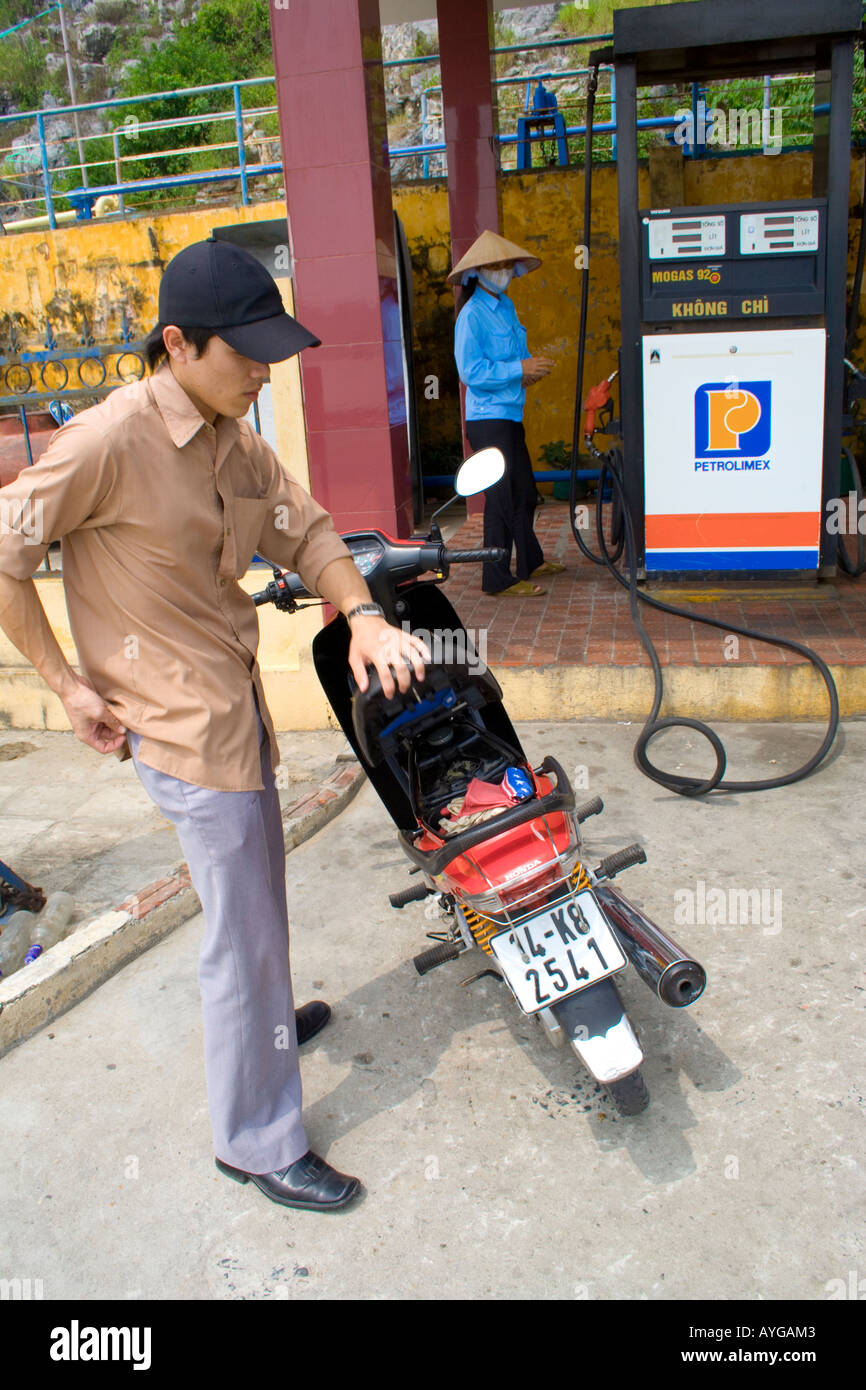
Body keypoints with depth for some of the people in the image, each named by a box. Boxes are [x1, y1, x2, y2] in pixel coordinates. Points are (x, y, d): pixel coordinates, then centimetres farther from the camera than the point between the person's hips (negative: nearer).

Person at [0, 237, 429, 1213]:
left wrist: (362, 617, -12)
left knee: (255, 901, 26)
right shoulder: (109, 441, -21)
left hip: (236, 701, 9)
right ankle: (256, 1143, 19)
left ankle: (260, 1020, 53)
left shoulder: (236, 441, 5)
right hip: (184, 726, -9)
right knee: (245, 931, 1)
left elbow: (303, 530, 6)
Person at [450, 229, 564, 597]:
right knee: (501, 496, -8)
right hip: (488, 418, -9)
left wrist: (531, 369, 3)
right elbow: (471, 371, -20)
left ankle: (531, 561, 33)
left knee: (524, 491, 18)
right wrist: (520, 368, -22)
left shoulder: (506, 307, 15)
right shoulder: (471, 315, -13)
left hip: (510, 415, 9)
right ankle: (498, 579, -1)